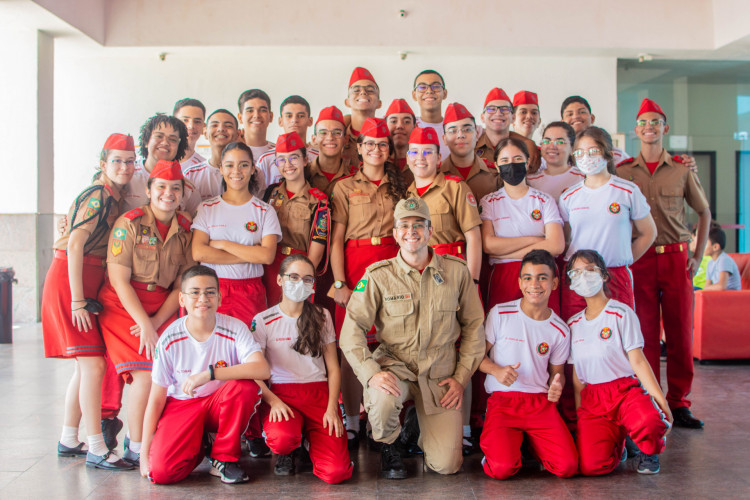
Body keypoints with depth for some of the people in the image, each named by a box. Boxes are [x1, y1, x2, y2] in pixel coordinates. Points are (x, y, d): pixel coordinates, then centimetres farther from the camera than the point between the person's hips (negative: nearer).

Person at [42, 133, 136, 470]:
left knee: (86, 365, 13)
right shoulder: (98, 196, -14)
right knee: (93, 365, -11)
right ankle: (96, 450, -6)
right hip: (69, 282, -9)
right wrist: (78, 301, -24)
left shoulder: (114, 197, 13)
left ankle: (68, 441, 23)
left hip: (88, 284, 9)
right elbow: (75, 244, -23)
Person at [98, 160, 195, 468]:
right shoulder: (129, 224, -9)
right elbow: (119, 280, -12)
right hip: (124, 307, -4)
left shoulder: (185, 229, 4)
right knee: (147, 373, -17)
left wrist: (157, 321, -9)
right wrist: (145, 325, -17)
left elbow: (182, 285, 5)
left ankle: (142, 434, 9)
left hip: (163, 310, 4)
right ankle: (135, 449, -1)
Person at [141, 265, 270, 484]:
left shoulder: (235, 329, -15)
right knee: (160, 471, -24)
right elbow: (156, 399, -6)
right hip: (181, 405, 0)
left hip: (220, 404, 0)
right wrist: (145, 453, -8)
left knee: (245, 386, -33)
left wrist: (210, 374, -39)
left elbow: (262, 369, -33)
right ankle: (202, 443, 12)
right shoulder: (169, 340, -13)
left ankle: (224, 458, -9)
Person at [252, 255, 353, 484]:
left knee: (336, 472, -19)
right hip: (281, 393, -1)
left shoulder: (322, 317, 12)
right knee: (282, 439, -37)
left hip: (319, 392, 2)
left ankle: (311, 440, 16)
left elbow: (333, 368, 10)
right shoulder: (263, 321, 4)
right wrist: (273, 401, -16)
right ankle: (287, 452, 3)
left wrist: (332, 408, -4)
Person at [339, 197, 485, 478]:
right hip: (394, 366, -1)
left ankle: (425, 431, 29)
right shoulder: (378, 276, -5)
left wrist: (461, 377, 2)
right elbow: (352, 330, -7)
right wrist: (371, 373, -22)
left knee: (446, 465, -8)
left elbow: (474, 326, 8)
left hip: (440, 374, 1)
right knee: (382, 399, -38)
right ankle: (388, 445, -1)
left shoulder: (457, 271, 0)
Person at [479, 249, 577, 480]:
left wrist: (557, 386, -6)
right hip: (503, 400, -2)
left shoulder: (560, 330, 7)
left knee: (567, 466, -19)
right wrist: (497, 370, -16)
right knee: (502, 469, -25)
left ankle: (531, 442, 14)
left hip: (541, 402, 2)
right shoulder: (499, 314, -1)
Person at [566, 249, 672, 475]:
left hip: (626, 390, -3)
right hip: (591, 399, 3)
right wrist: (579, 415, 10)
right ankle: (616, 445, 16)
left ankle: (649, 452, 0)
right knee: (591, 465, -22)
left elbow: (637, 360, -6)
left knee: (648, 421, -39)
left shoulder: (621, 313, -1)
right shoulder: (573, 324, 12)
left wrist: (661, 400, -15)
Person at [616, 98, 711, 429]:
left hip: (676, 257, 1)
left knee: (681, 331, 2)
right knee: (645, 332, 0)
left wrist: (698, 256, 7)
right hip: (639, 259, -1)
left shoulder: (682, 170, 7)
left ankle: (678, 403, 13)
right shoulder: (622, 172, 5)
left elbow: (704, 212, 15)